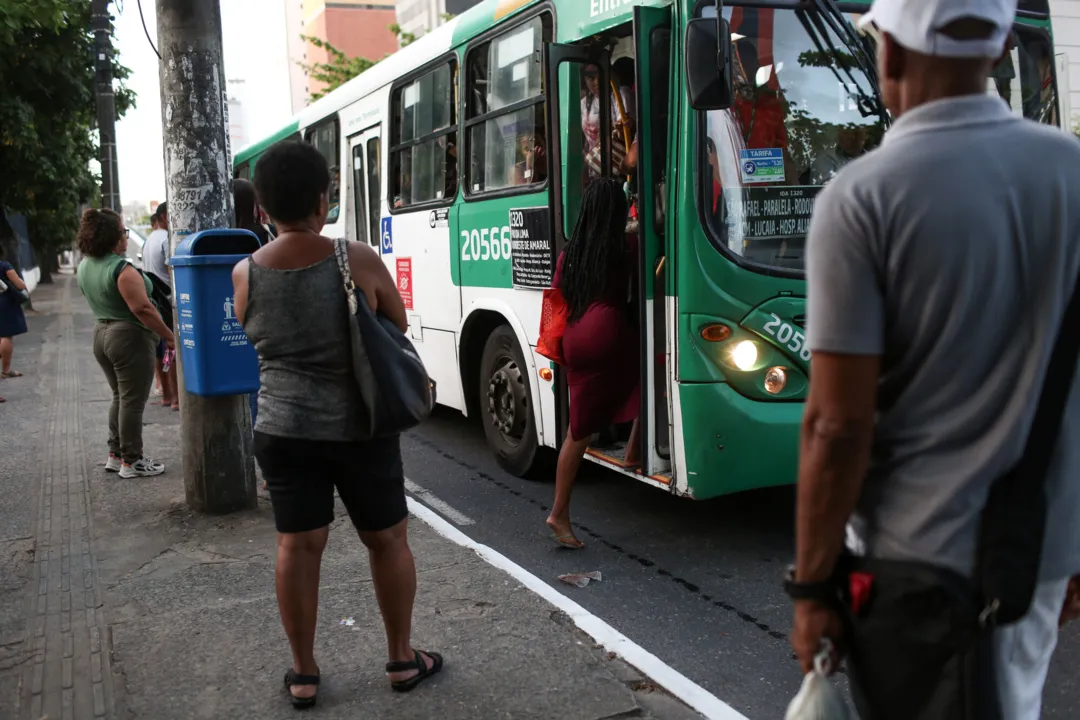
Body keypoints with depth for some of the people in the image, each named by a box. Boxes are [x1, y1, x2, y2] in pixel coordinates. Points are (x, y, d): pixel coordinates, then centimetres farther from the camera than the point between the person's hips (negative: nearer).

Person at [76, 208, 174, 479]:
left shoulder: (84, 267, 8)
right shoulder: (121, 269, -20)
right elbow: (142, 308, -24)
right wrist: (169, 336, -20)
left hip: (101, 334, 9)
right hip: (129, 338, -9)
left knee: (120, 397, 19)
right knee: (133, 400, -2)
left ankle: (115, 454, 23)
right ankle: (131, 462, 4)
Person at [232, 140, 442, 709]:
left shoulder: (245, 274, -6)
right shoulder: (358, 260, -13)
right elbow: (399, 325, 2)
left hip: (283, 430, 2)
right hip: (359, 427, -2)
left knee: (297, 546, 11)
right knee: (387, 539, 13)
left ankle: (303, 673, 21)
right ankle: (402, 660, 25)